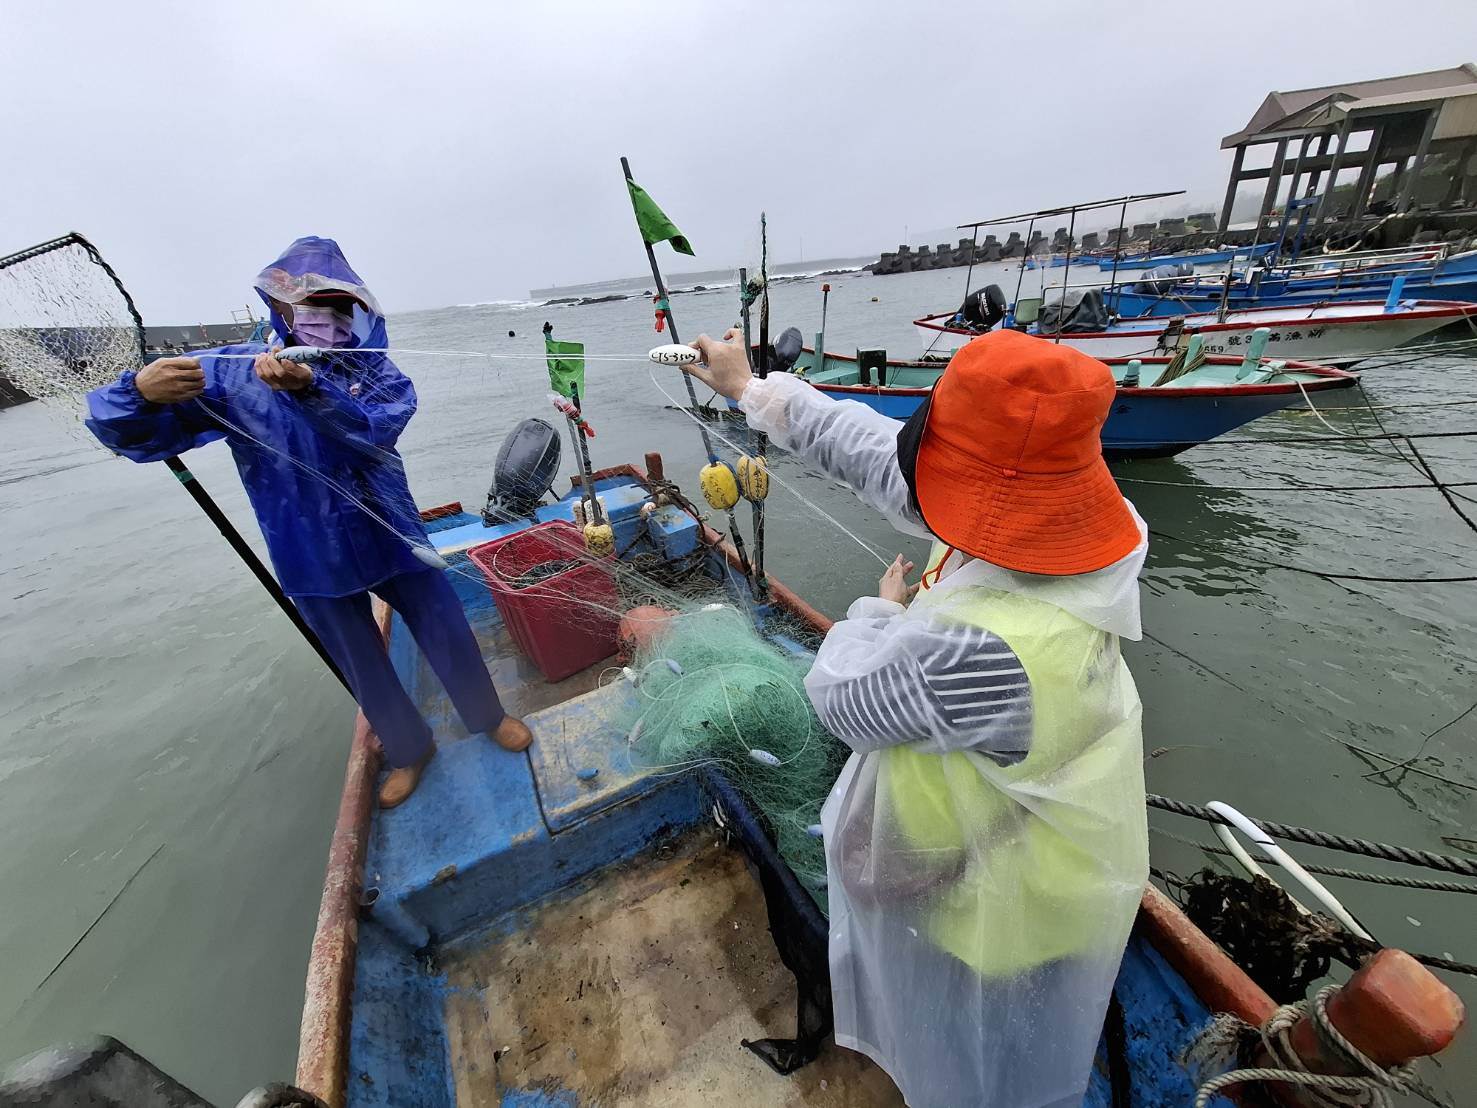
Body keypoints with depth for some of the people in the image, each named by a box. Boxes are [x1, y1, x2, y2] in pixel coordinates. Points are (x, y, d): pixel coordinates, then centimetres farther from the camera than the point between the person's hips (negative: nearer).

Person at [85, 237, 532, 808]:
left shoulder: (373, 370, -2)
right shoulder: (230, 371, -4)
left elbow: (377, 428, -21)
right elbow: (129, 434, -7)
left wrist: (309, 391, -38)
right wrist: (141, 391, -29)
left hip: (393, 538, 0)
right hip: (312, 561, 1)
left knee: (448, 637, 10)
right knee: (364, 667, 15)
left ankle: (489, 717, 37)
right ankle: (408, 749, 40)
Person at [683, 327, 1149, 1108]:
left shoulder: (982, 647, -47)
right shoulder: (1046, 518, -20)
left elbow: (843, 698, -28)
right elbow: (873, 450, -13)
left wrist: (882, 612, -8)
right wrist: (750, 390, -4)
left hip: (1001, 898, -8)